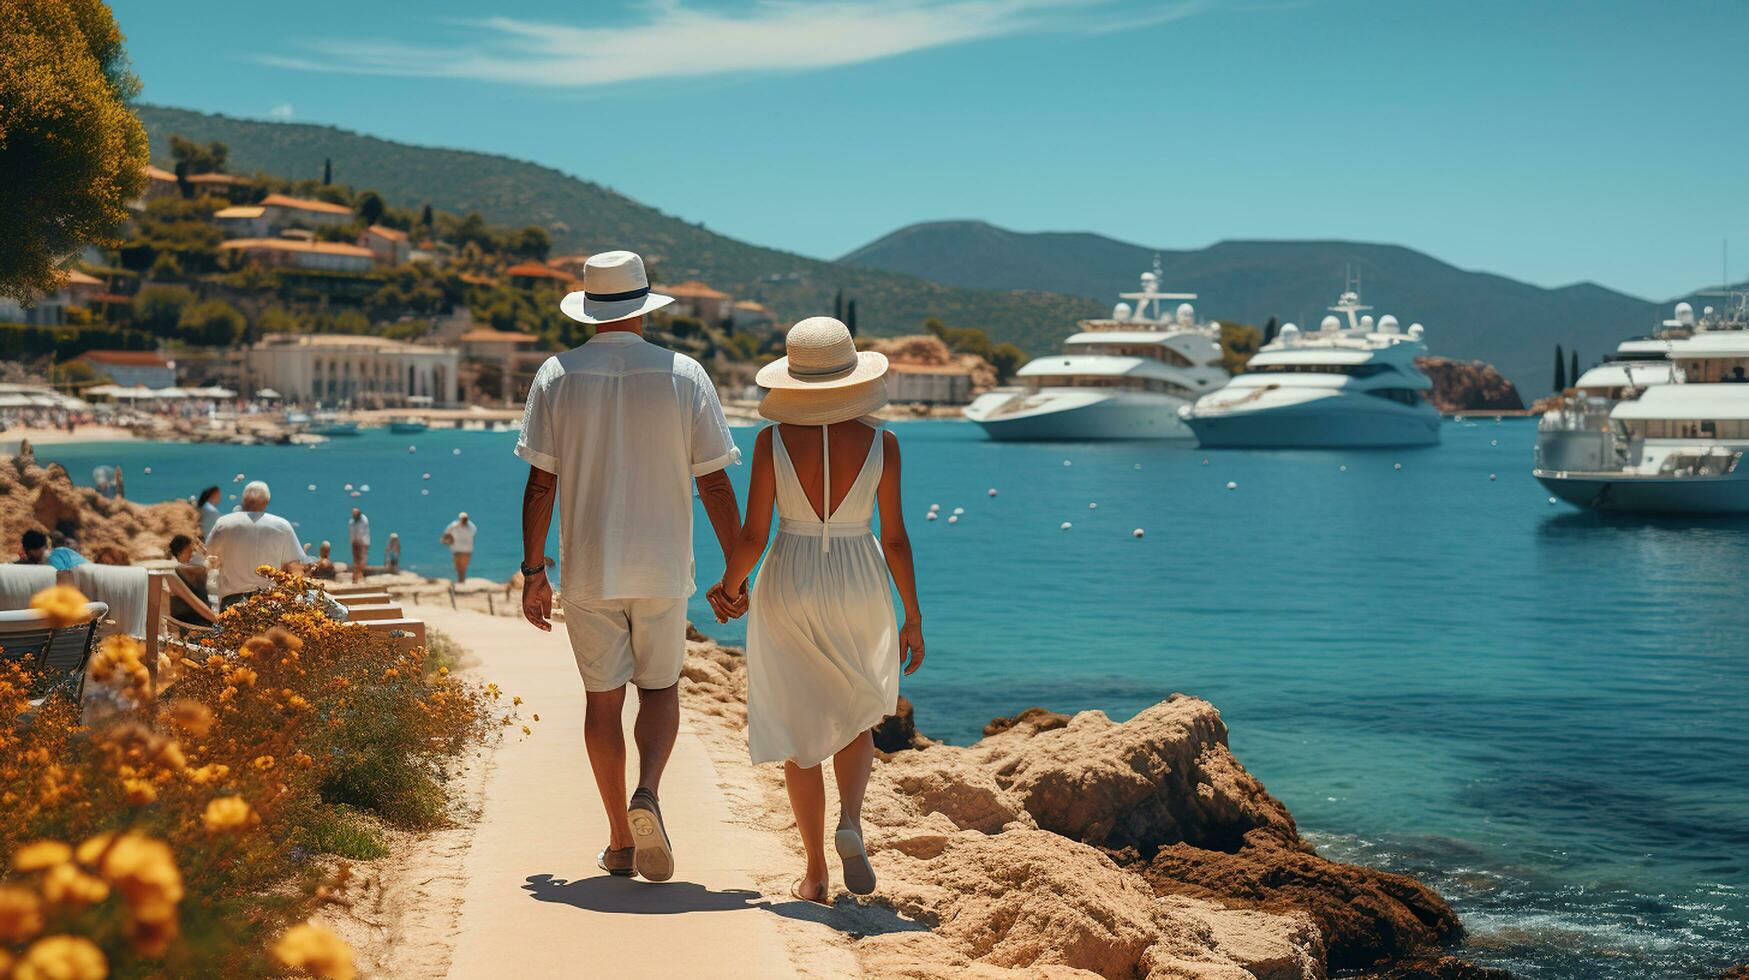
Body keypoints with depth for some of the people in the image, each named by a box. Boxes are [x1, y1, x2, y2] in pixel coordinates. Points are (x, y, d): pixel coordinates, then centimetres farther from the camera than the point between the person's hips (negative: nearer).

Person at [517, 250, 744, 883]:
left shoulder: (557, 376, -2)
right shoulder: (685, 376, -2)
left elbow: (540, 483, -4)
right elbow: (714, 483, -3)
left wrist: (533, 572, 3)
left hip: (587, 569, 0)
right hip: (662, 568, 0)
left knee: (602, 700, 10)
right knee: (660, 688, 14)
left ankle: (620, 841, 13)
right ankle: (647, 795, -11)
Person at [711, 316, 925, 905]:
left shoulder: (773, 441, -9)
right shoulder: (880, 443, -8)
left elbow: (753, 536, -8)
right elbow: (895, 538, -5)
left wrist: (729, 586, 11)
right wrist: (913, 617, 4)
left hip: (789, 590, 0)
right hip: (859, 589, 1)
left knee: (799, 730, 10)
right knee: (856, 718, 21)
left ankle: (815, 873, 12)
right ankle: (850, 823, -4)